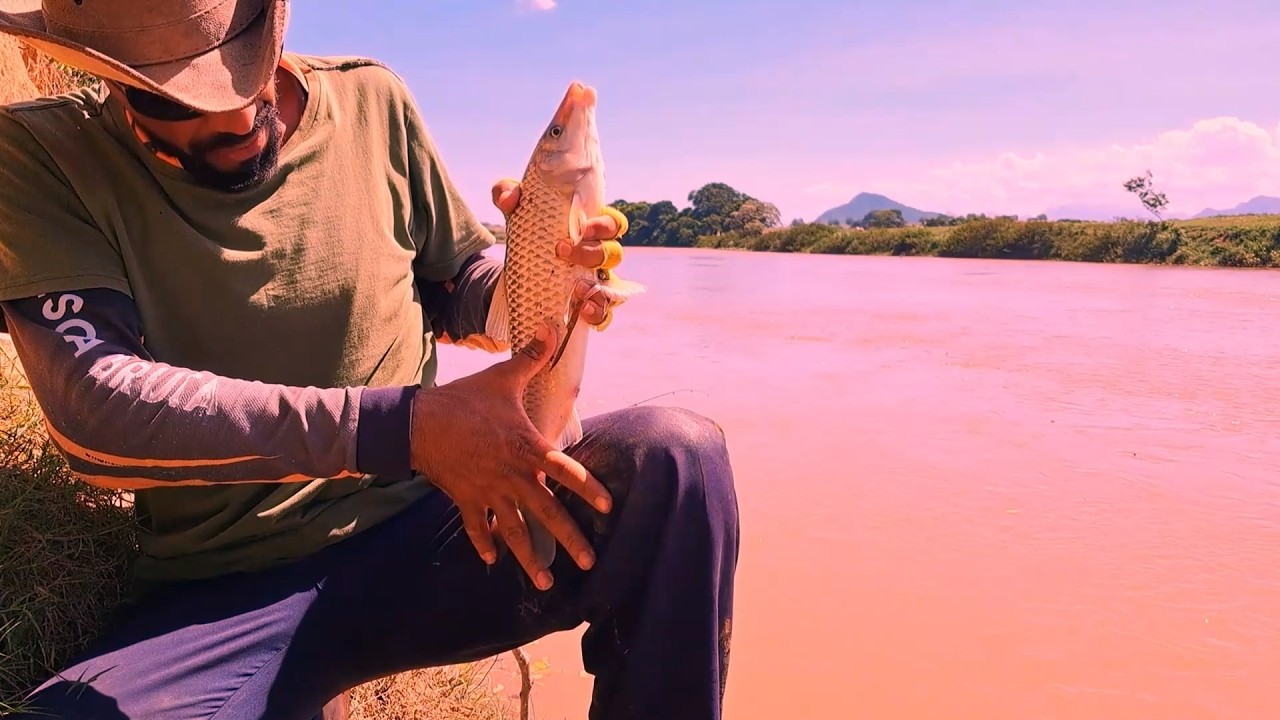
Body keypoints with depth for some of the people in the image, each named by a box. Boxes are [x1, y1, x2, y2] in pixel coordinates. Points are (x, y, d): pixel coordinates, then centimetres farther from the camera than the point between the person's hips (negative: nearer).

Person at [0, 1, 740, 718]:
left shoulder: (372, 102, 0)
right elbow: (94, 403, -19)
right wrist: (401, 427, -27)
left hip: (421, 529, 2)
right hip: (221, 592, -1)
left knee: (674, 456, -22)